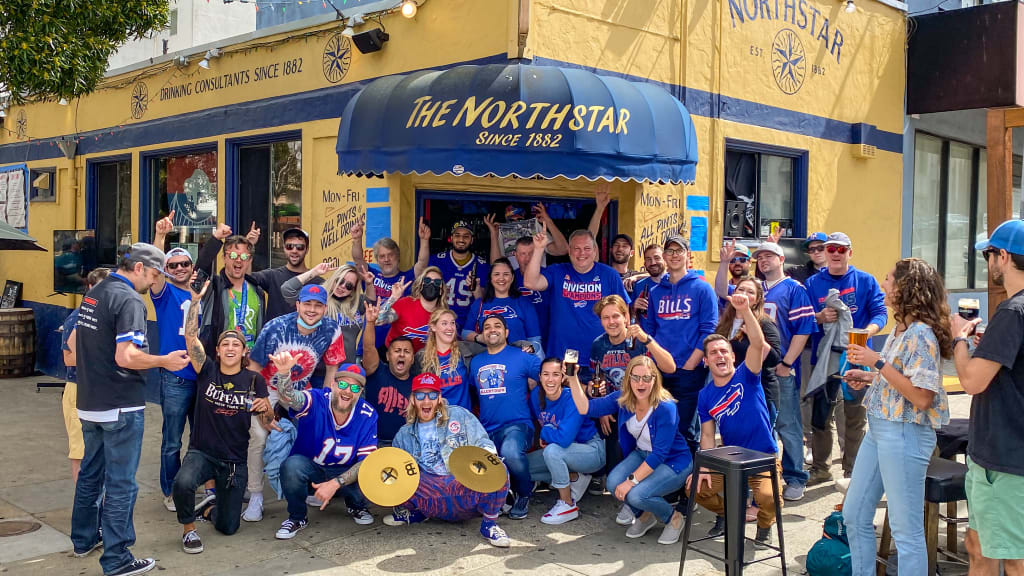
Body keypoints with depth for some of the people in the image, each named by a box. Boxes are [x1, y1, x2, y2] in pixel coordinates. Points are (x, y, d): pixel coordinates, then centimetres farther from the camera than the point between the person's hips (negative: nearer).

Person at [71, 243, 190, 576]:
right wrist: (165, 361, -14)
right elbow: (126, 357, -27)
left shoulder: (92, 295, 10)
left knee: (90, 473, 21)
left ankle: (83, 538, 35)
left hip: (89, 403, 9)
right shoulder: (129, 301, -18)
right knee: (120, 483, -2)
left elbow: (76, 346, 17)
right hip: (121, 407, -9)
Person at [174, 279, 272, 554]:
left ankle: (210, 509, 40)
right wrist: (195, 301, -24)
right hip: (201, 452, -1)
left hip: (235, 460, 1)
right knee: (182, 483, -35)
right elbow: (191, 336, -15)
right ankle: (189, 528, -4)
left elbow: (268, 423, -2)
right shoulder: (208, 371, -2)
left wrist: (266, 408, -24)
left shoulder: (254, 380, -1)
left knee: (228, 527, 3)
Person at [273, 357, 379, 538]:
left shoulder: (367, 415, -14)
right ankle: (296, 518, -4)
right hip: (309, 467, -1)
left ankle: (357, 506, 12)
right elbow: (290, 398, -44)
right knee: (292, 465, -34)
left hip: (344, 472, 2)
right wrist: (284, 372, -67)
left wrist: (335, 483, -29)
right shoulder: (317, 400, -21)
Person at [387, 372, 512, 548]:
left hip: (467, 489, -2)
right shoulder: (403, 436, 18)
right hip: (433, 497, 2)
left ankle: (489, 524, -9)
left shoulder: (460, 415, 10)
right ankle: (414, 511, 7)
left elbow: (485, 445, 5)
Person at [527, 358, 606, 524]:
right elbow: (536, 422, 11)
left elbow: (564, 438, -36)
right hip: (561, 451, 8)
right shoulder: (536, 395, -8)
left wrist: (545, 433, -18)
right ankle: (573, 478, 4)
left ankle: (568, 505, -17)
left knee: (552, 450, -35)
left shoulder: (572, 399, -27)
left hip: (592, 451, -8)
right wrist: (550, 436, -7)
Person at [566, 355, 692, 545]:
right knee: (614, 483, -22)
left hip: (673, 462, -6)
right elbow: (586, 408, -13)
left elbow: (659, 454, -26)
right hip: (642, 454, 6)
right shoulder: (622, 399, -9)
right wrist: (573, 377, -23)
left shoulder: (666, 407, -26)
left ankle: (674, 518, 3)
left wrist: (632, 480, -29)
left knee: (636, 494, -29)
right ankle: (644, 515, 11)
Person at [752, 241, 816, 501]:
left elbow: (803, 329, -8)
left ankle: (795, 479, 9)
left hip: (782, 370, -5)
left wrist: (786, 363, -13)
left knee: (788, 425, -1)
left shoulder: (794, 289, -2)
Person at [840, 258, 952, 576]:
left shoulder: (921, 335, -18)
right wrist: (868, 377, 8)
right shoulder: (900, 329, 10)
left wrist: (878, 362, -22)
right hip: (878, 429, 10)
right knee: (854, 515, 17)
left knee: (906, 529, 0)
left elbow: (921, 396, -23)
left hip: (904, 434, -10)